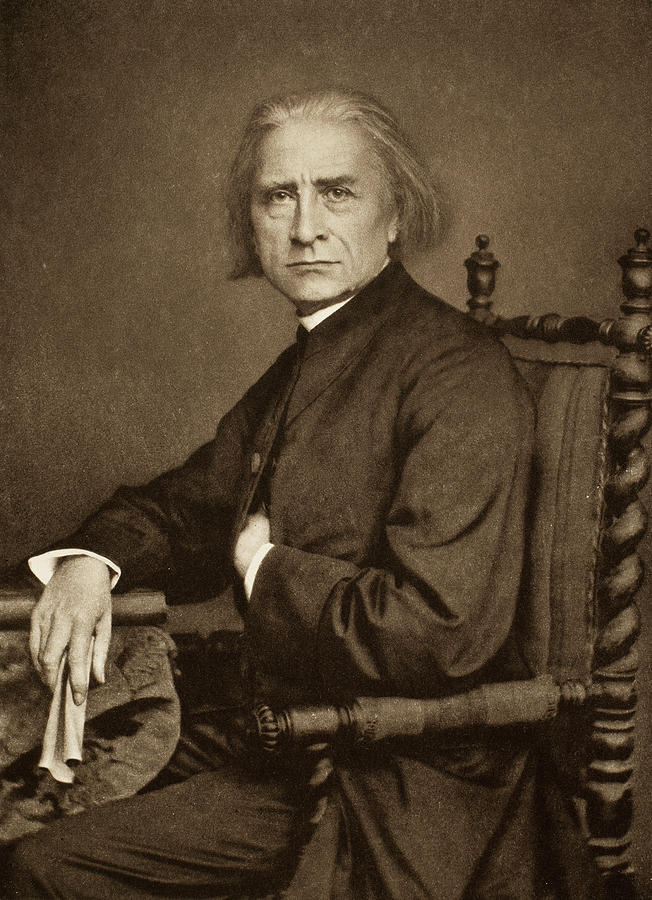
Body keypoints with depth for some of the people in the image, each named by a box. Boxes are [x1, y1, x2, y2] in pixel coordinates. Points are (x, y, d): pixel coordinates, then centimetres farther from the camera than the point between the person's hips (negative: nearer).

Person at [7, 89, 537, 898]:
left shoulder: (458, 372, -19)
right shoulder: (295, 374, 12)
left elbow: (443, 630, -28)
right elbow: (183, 506, 20)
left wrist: (267, 567, -13)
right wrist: (89, 562, -2)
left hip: (399, 801, -8)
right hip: (278, 755, 8)